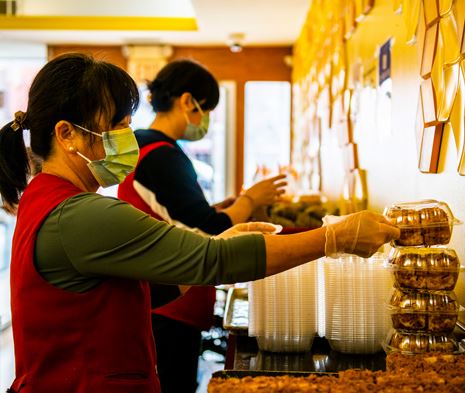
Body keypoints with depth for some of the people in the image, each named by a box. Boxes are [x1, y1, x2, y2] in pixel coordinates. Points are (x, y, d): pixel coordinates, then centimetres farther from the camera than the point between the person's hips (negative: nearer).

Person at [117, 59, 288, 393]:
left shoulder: (140, 148, 12)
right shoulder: (163, 156, -18)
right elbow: (209, 235, -20)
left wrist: (222, 207, 8)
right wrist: (250, 200, -5)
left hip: (154, 307, 10)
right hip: (169, 314, -10)